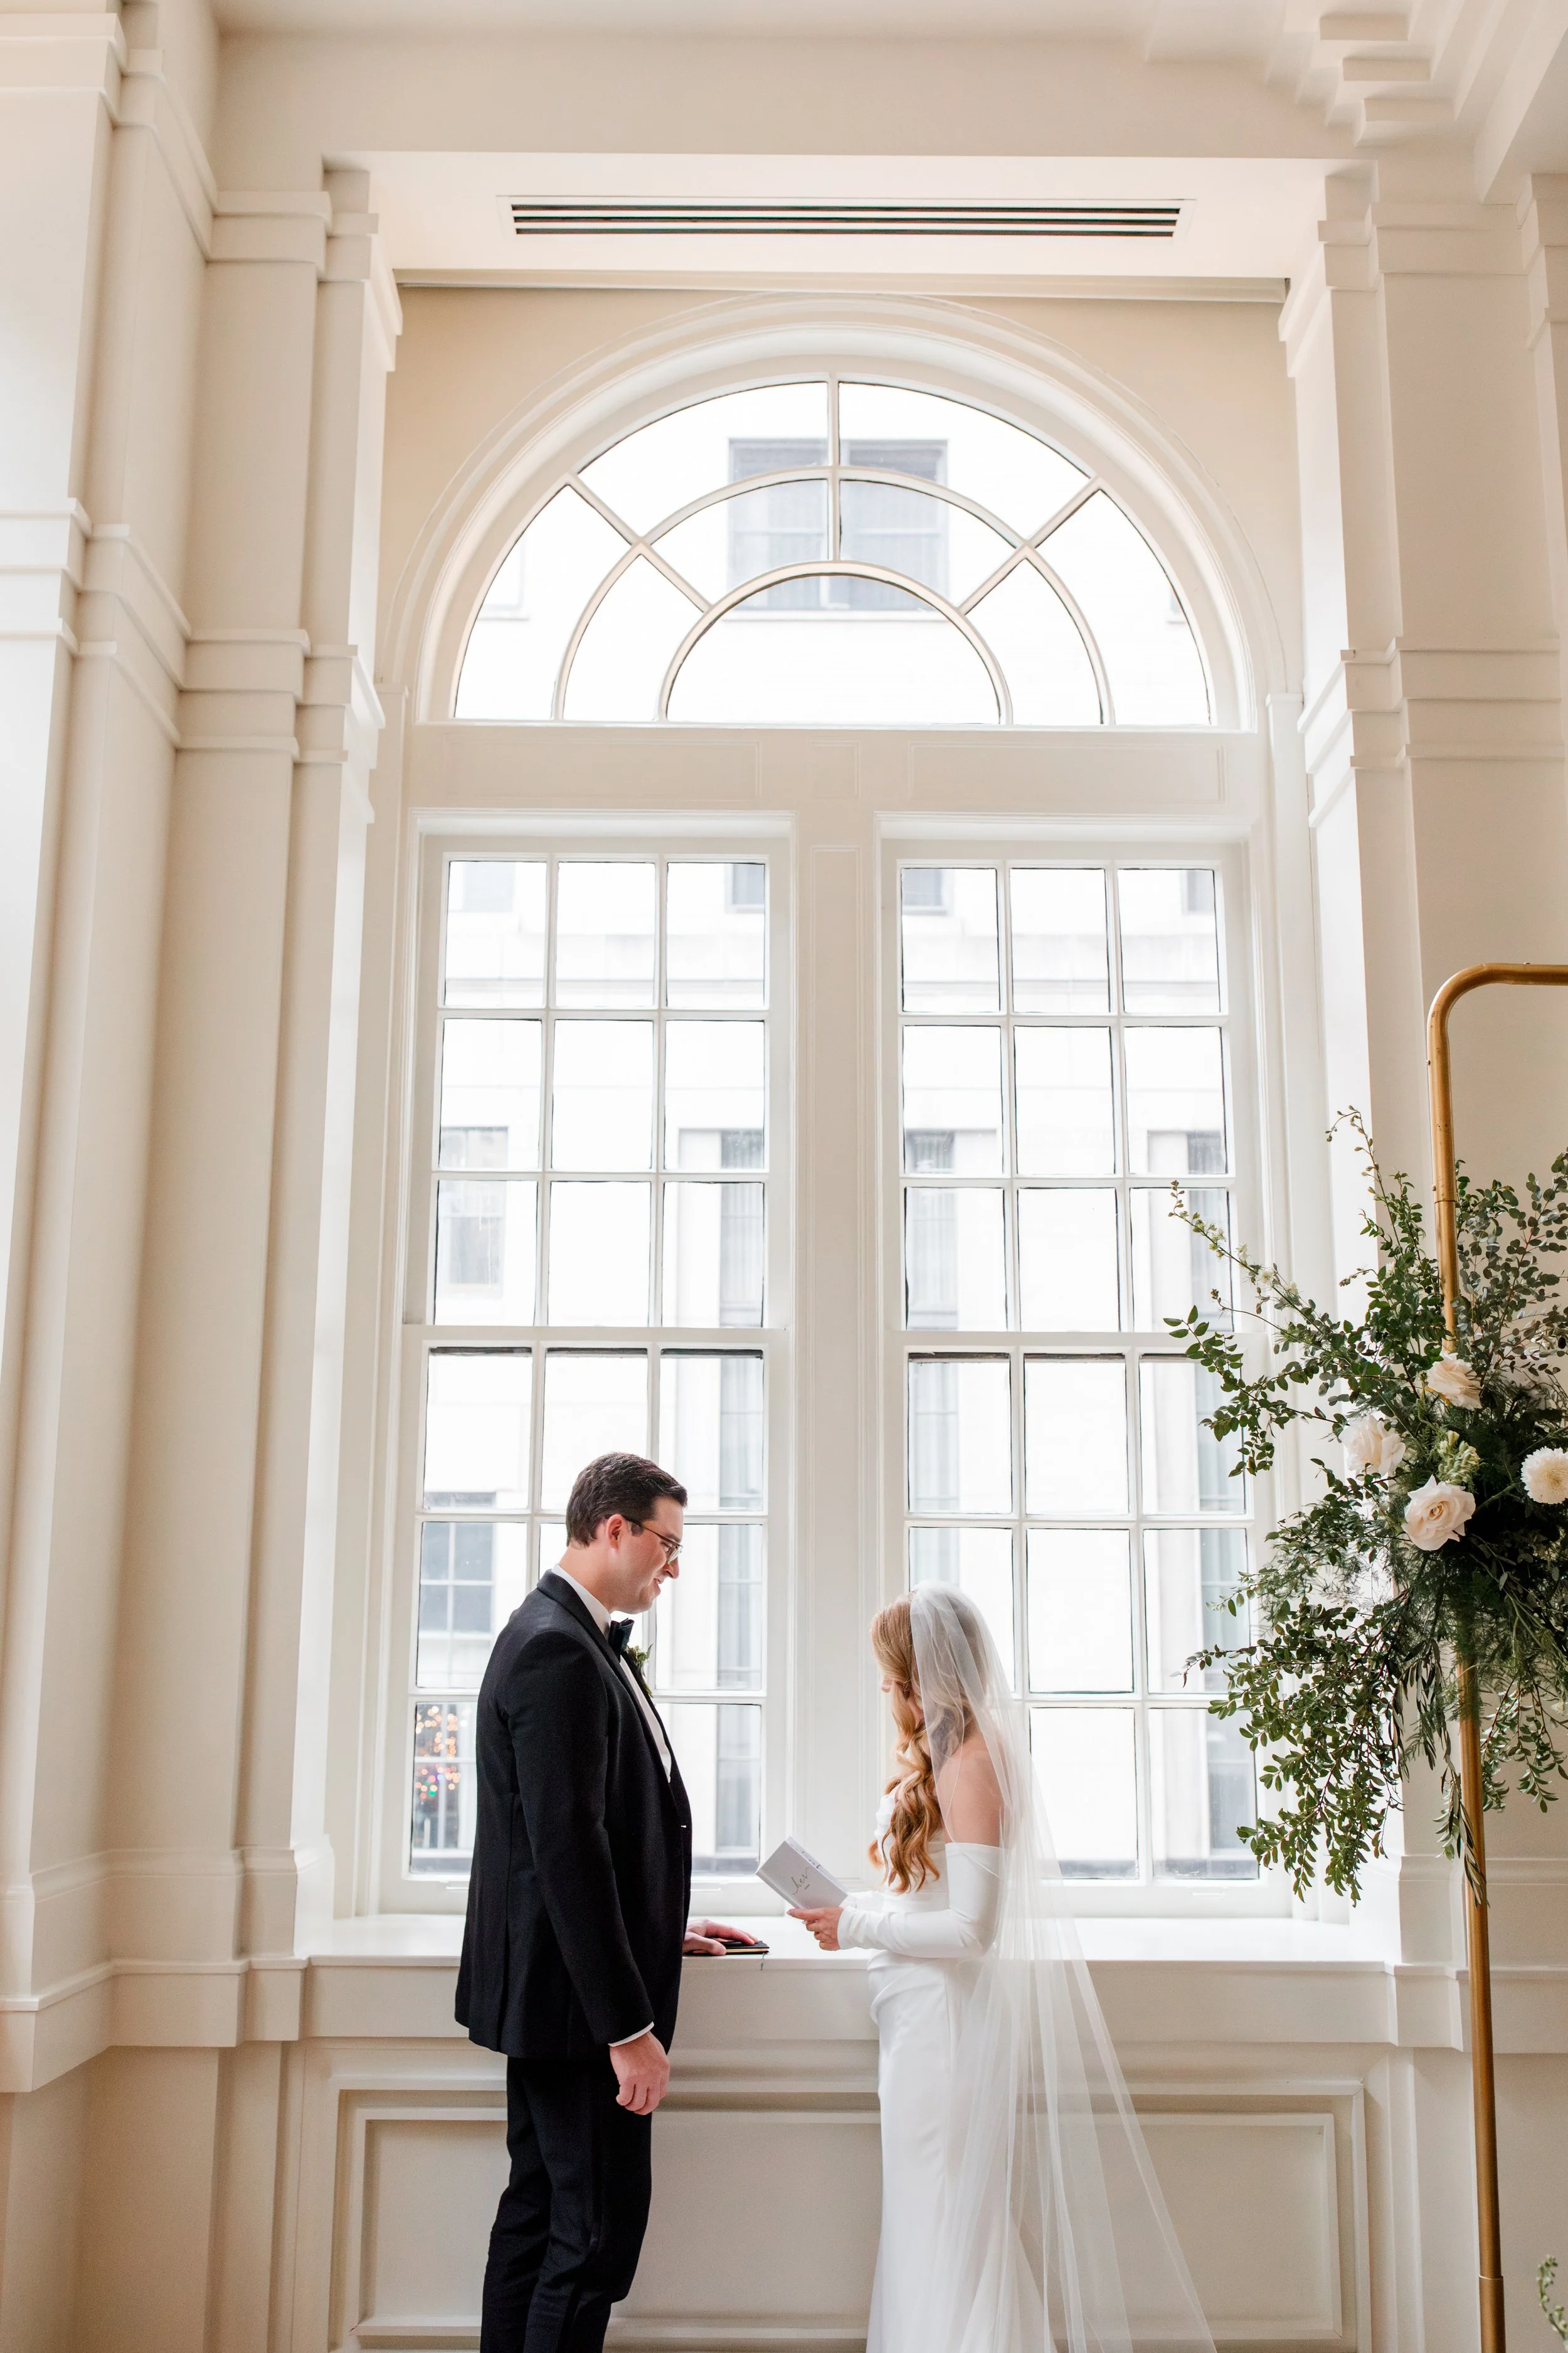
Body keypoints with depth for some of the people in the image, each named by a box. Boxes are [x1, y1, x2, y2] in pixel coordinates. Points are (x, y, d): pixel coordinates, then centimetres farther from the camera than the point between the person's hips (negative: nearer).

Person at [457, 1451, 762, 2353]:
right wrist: (629, 2027, -22)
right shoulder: (559, 1650, -21)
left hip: (557, 1996, 10)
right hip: (577, 2002, -10)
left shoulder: (570, 1637, 10)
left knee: (542, 2210, 17)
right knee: (602, 2227, -3)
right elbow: (566, 1849, -25)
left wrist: (663, 1931, 17)